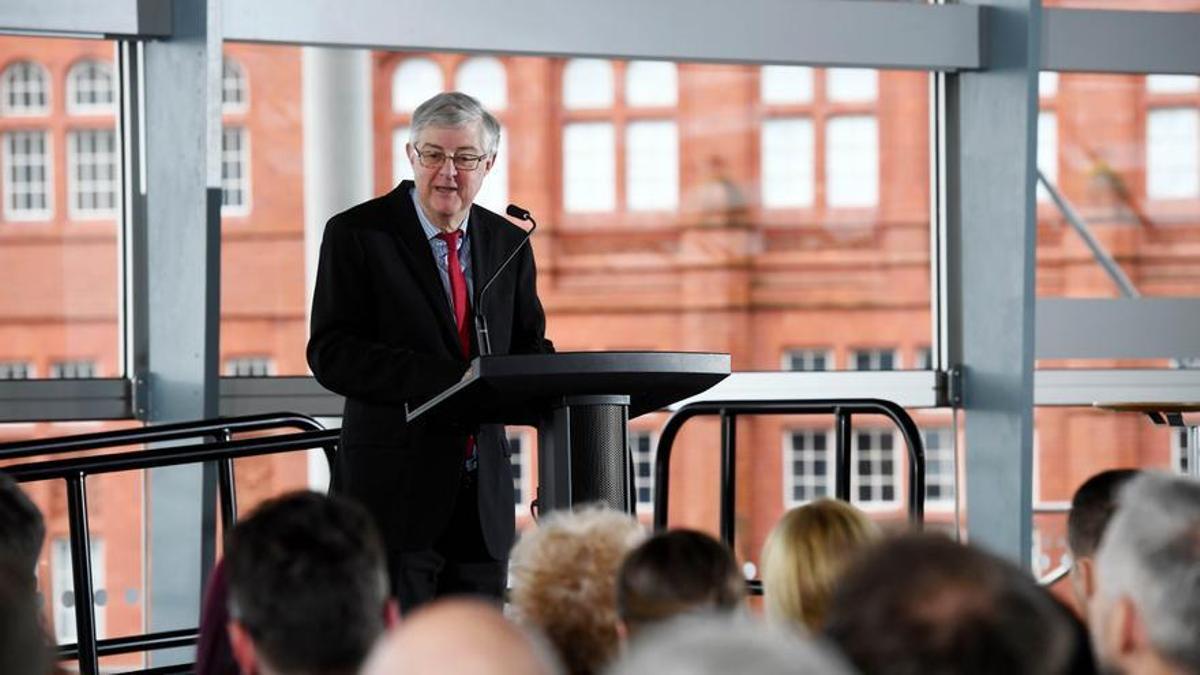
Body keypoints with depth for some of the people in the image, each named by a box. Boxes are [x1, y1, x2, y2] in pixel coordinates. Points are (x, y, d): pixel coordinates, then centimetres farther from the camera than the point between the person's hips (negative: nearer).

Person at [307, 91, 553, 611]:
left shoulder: (508, 244, 13)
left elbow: (528, 348, 19)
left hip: (484, 497, 5)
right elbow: (331, 354, -12)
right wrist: (449, 378, -22)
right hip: (394, 490, -5)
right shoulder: (356, 234, -3)